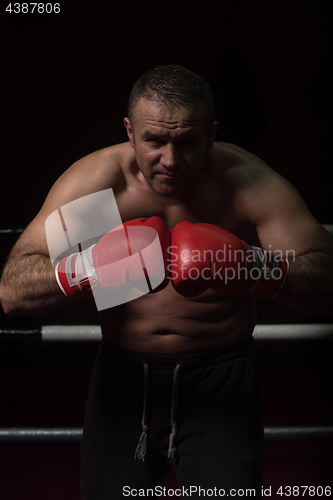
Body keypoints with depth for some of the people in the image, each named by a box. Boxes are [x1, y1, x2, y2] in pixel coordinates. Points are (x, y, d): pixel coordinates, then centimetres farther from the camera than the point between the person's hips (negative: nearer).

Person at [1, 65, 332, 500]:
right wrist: (88, 268, -36)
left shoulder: (248, 182, -14)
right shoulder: (95, 179, -12)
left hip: (221, 379, -1)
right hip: (124, 376, 2)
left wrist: (255, 269, -37)